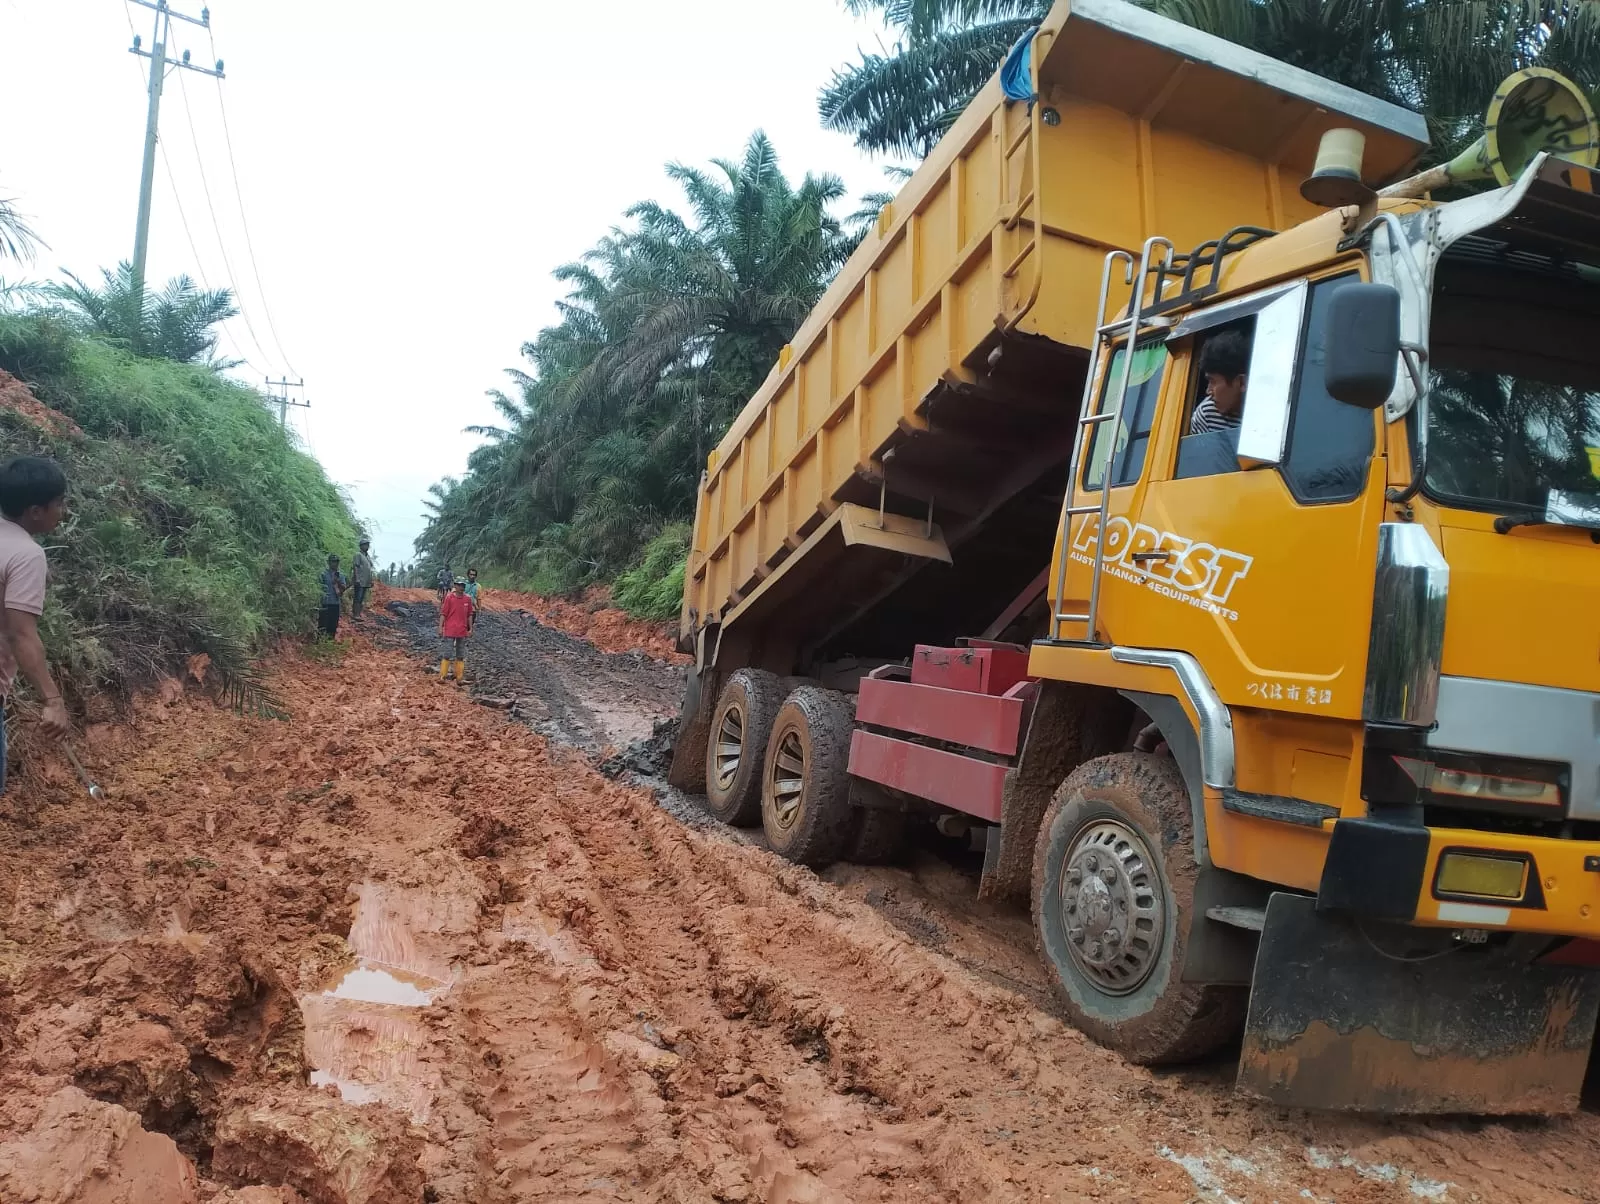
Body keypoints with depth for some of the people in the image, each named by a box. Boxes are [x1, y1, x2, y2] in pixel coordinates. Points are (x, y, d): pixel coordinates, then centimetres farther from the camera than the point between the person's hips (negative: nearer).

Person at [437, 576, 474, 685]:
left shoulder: (468, 599, 3)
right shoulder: (449, 598, -6)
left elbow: (469, 615, 9)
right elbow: (443, 614, -4)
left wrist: (470, 629, 7)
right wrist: (440, 628, -8)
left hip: (462, 632, 4)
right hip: (450, 631, -4)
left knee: (461, 655, 9)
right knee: (448, 654, -3)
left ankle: (459, 678, 15)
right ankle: (442, 676, 5)